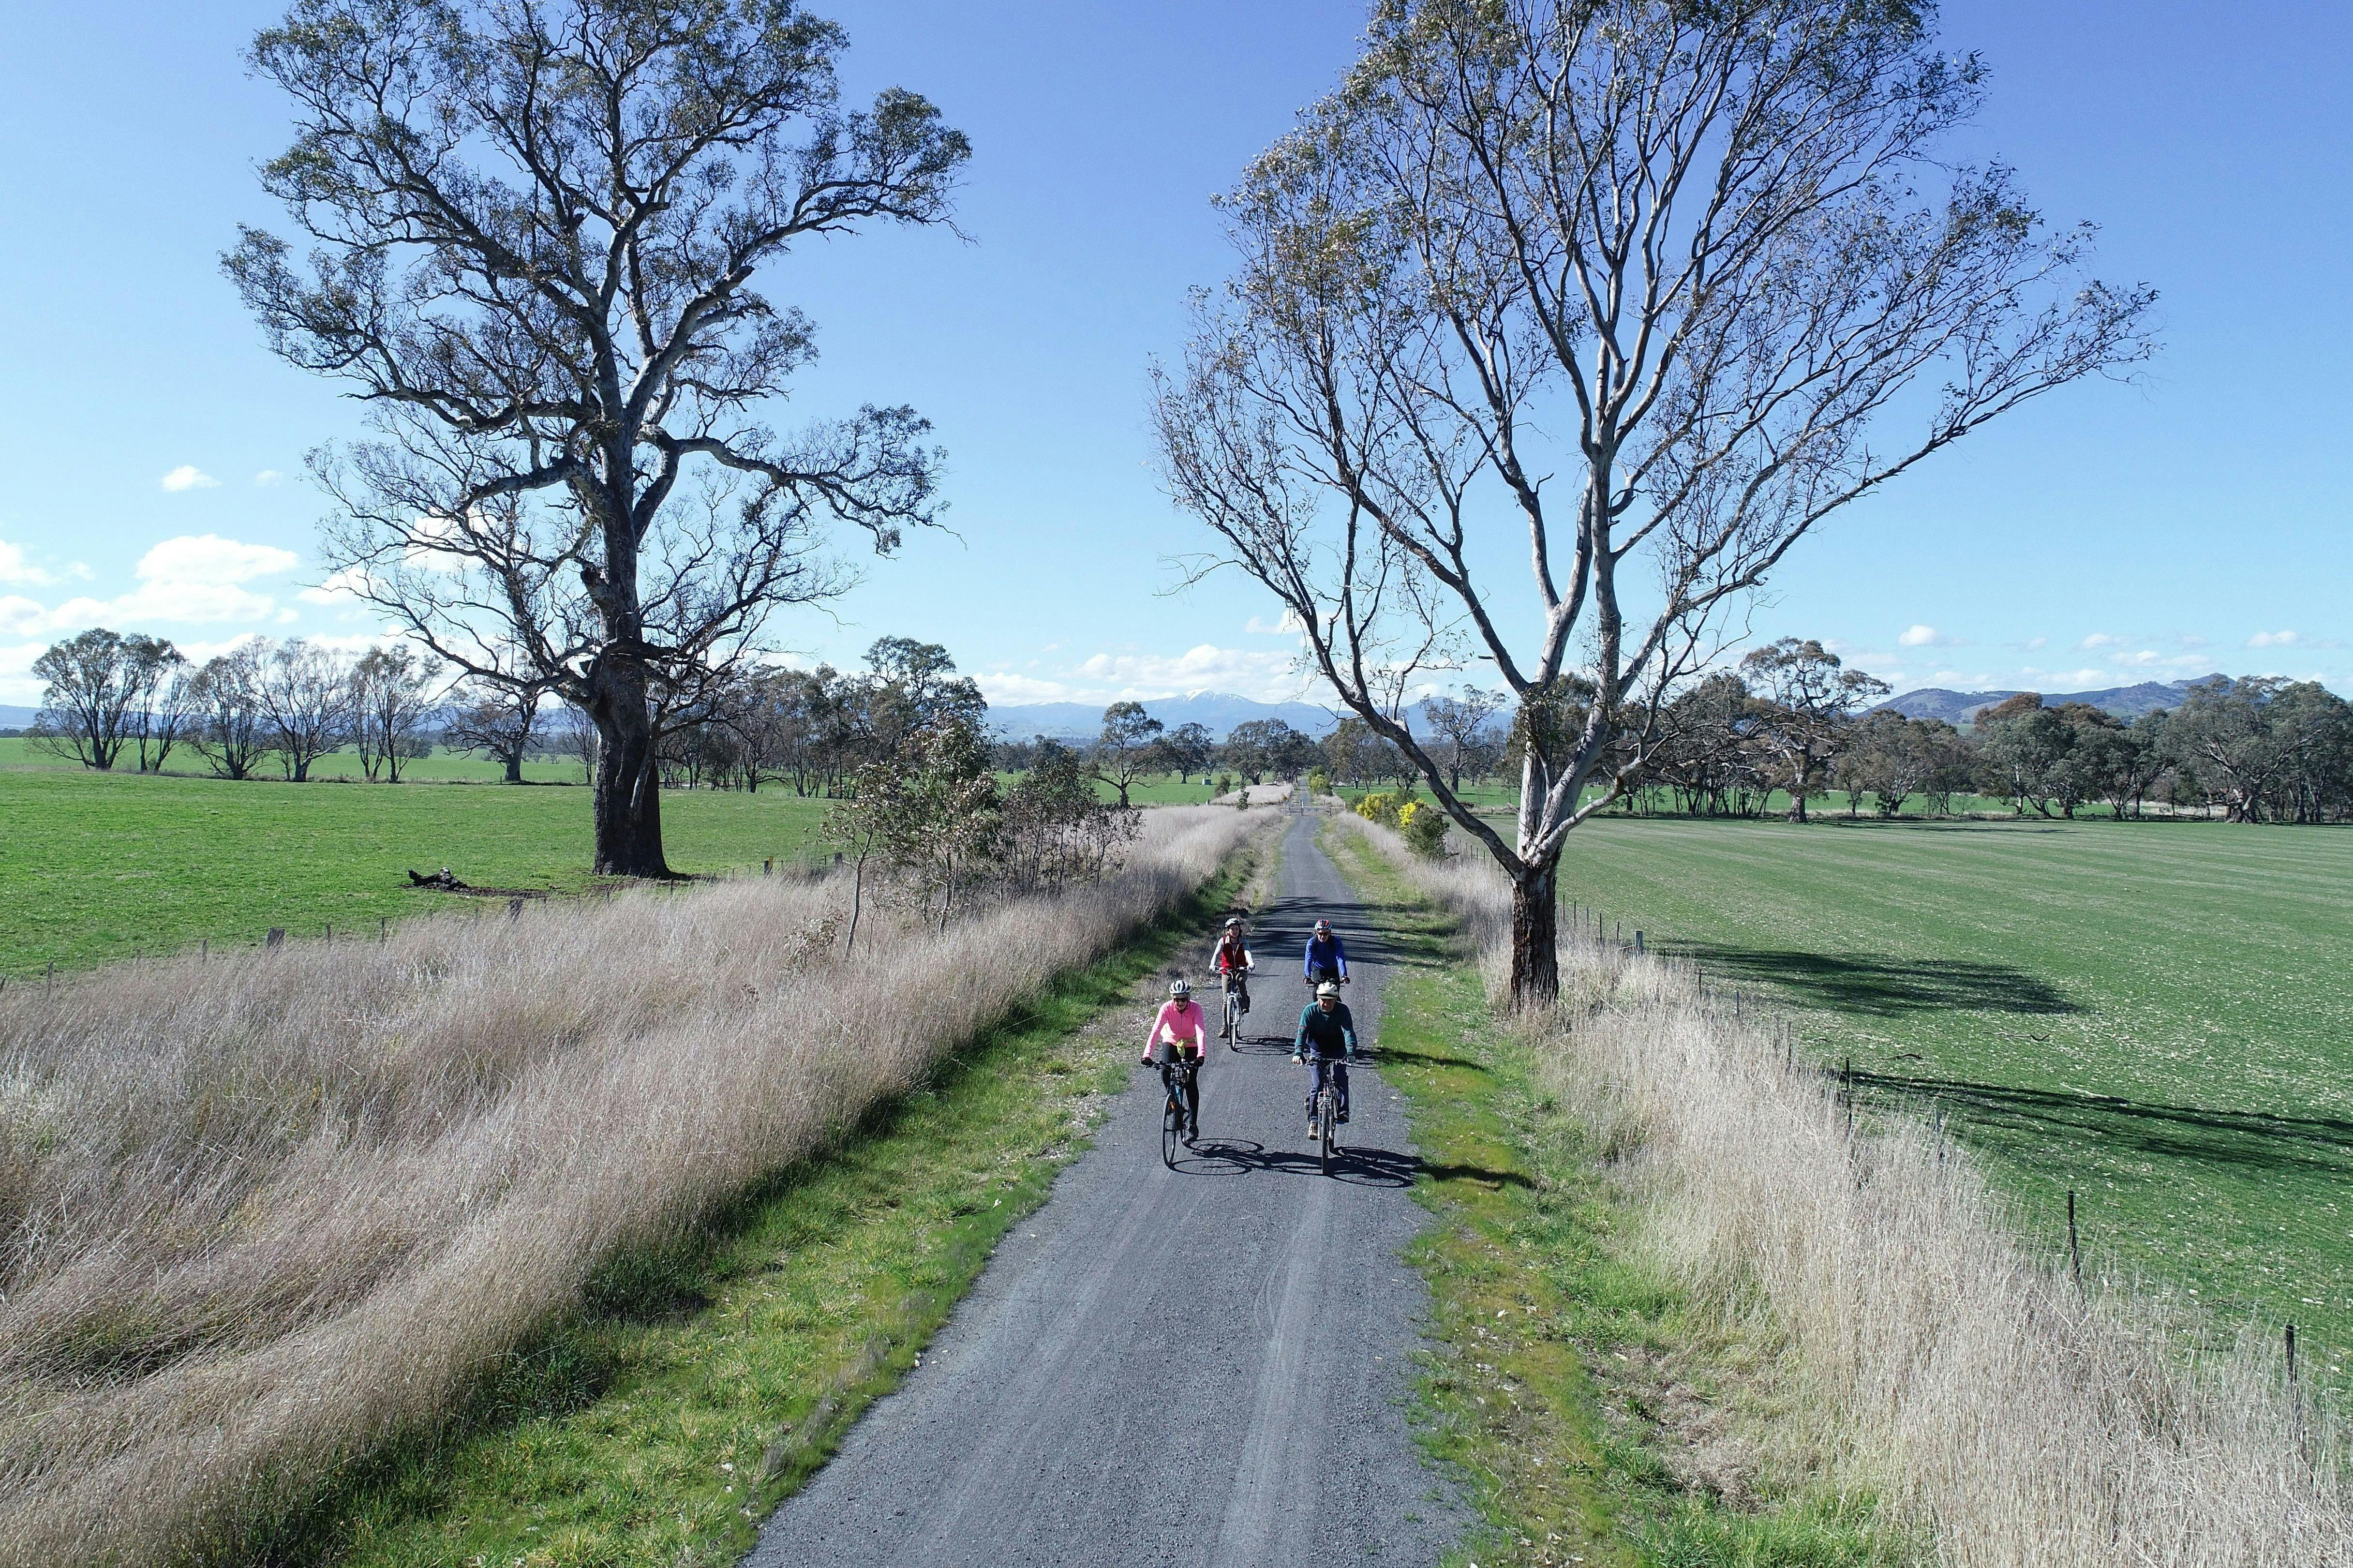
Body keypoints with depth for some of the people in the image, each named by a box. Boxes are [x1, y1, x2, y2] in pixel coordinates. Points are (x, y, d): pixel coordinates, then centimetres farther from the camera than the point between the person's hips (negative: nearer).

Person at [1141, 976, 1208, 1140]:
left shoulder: (1195, 1008, -28)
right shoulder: (1167, 1008, -25)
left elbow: (1201, 1031, -39)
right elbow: (1155, 1031, -34)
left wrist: (1201, 1055, -55)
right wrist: (1147, 1055, -46)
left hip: (1191, 1045, -1)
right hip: (1171, 1042, 1)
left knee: (1191, 1083, -9)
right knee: (1165, 1073, -23)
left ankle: (1192, 1125, -3)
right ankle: (1174, 1101, 6)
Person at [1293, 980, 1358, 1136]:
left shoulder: (1343, 1010, -18)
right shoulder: (1310, 1010, -17)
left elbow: (1349, 1032, -28)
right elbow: (1302, 1032, -24)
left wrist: (1351, 1052, -45)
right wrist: (1298, 1052, -41)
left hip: (1338, 1052, 0)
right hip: (1317, 1053, 0)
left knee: (1340, 1078, -22)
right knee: (1316, 1085, -10)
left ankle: (1342, 1112, -14)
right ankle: (1313, 1120, -5)